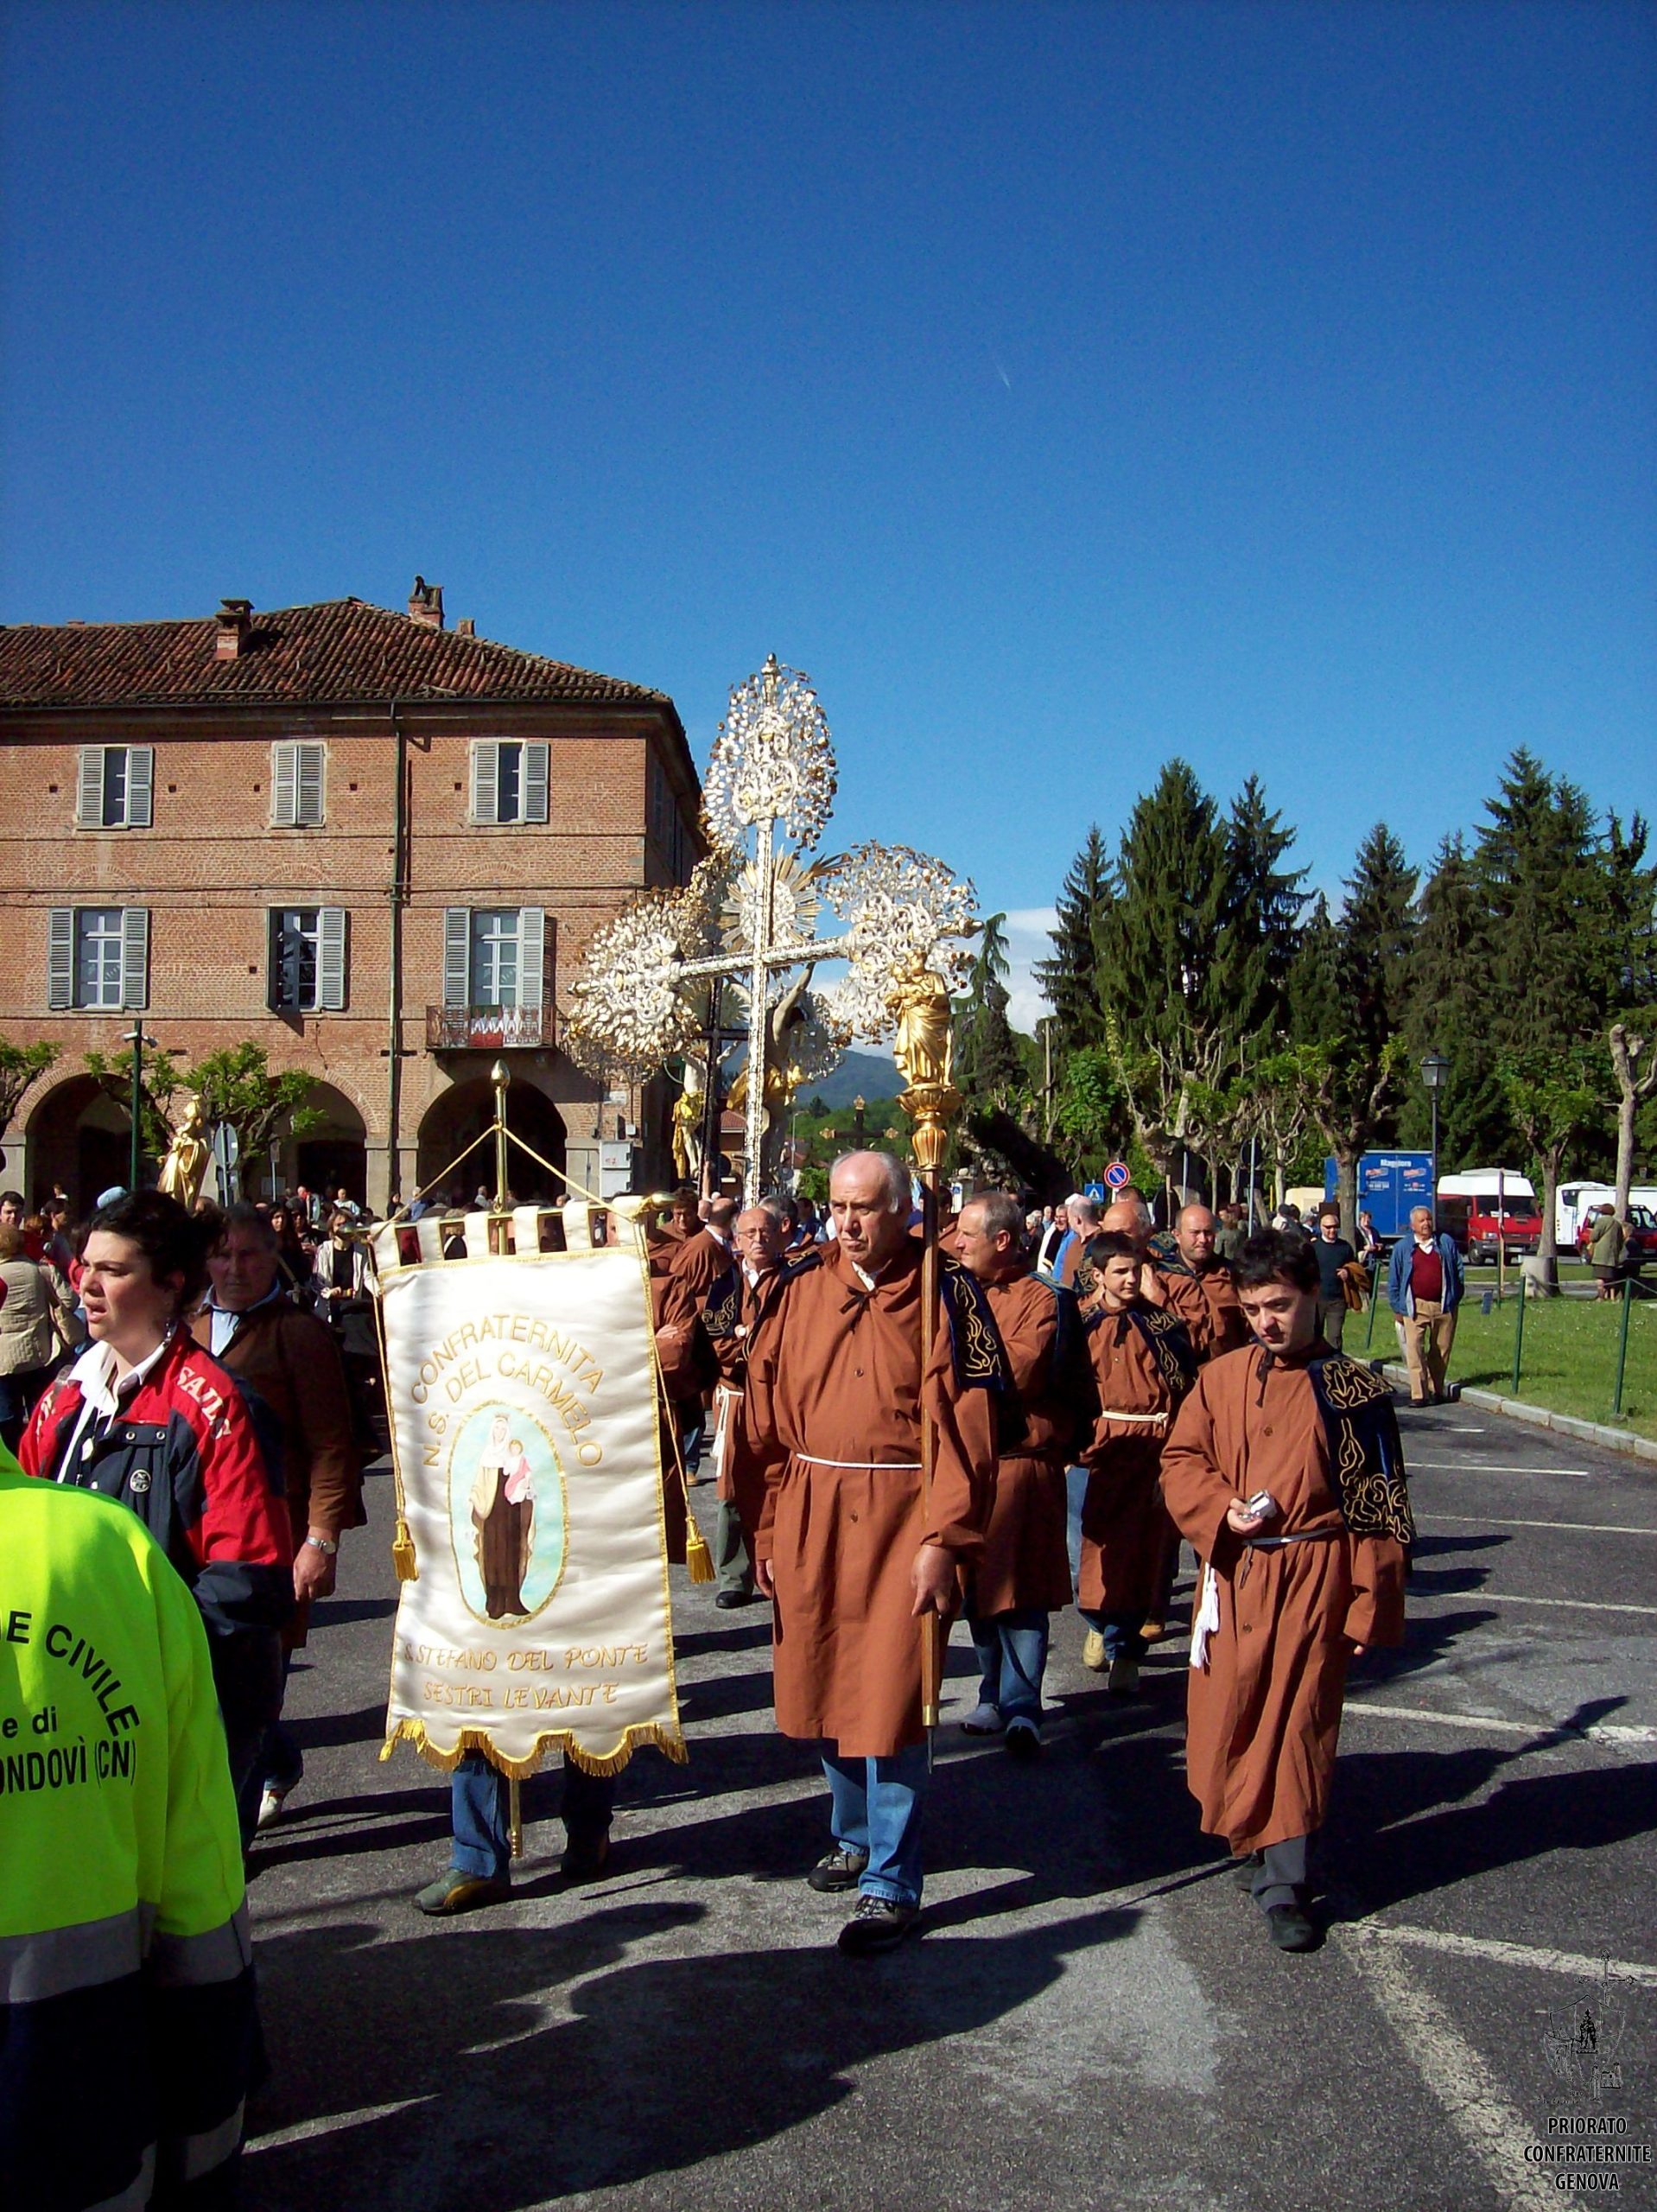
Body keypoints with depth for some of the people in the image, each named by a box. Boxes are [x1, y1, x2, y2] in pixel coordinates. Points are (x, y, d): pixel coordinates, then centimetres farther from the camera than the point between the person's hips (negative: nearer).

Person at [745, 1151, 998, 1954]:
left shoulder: (946, 1294, -6)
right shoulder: (800, 1289, 5)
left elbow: (967, 1429, -9)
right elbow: (768, 1418, 6)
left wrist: (944, 1540, -15)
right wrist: (766, 1528, 4)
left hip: (902, 1519, -4)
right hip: (809, 1517, 4)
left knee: (890, 1700, -2)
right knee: (824, 1685, 16)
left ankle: (891, 1883, 13)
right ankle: (854, 1835, 39)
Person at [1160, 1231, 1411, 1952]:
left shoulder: (1353, 1390, -6)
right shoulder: (1220, 1379, 2)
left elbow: (1380, 1506, -3)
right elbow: (1180, 1459, 7)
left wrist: (1370, 1607, -4)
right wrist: (1222, 1509, -13)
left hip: (1315, 1579, -3)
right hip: (1234, 1575, 3)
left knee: (1298, 1726, 1)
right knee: (1226, 1718, 10)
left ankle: (1283, 1882, 10)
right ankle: (1252, 1837, 33)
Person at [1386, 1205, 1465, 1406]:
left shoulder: (1446, 1243, 7)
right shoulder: (1402, 1247, 5)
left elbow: (1458, 1271, 12)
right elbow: (1393, 1280, 6)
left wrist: (1455, 1299, 6)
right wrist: (1398, 1307, 2)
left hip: (1444, 1306, 2)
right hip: (1415, 1307, -1)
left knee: (1440, 1351, 7)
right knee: (1415, 1350, -11)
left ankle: (1436, 1390, 19)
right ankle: (1419, 1394, -13)